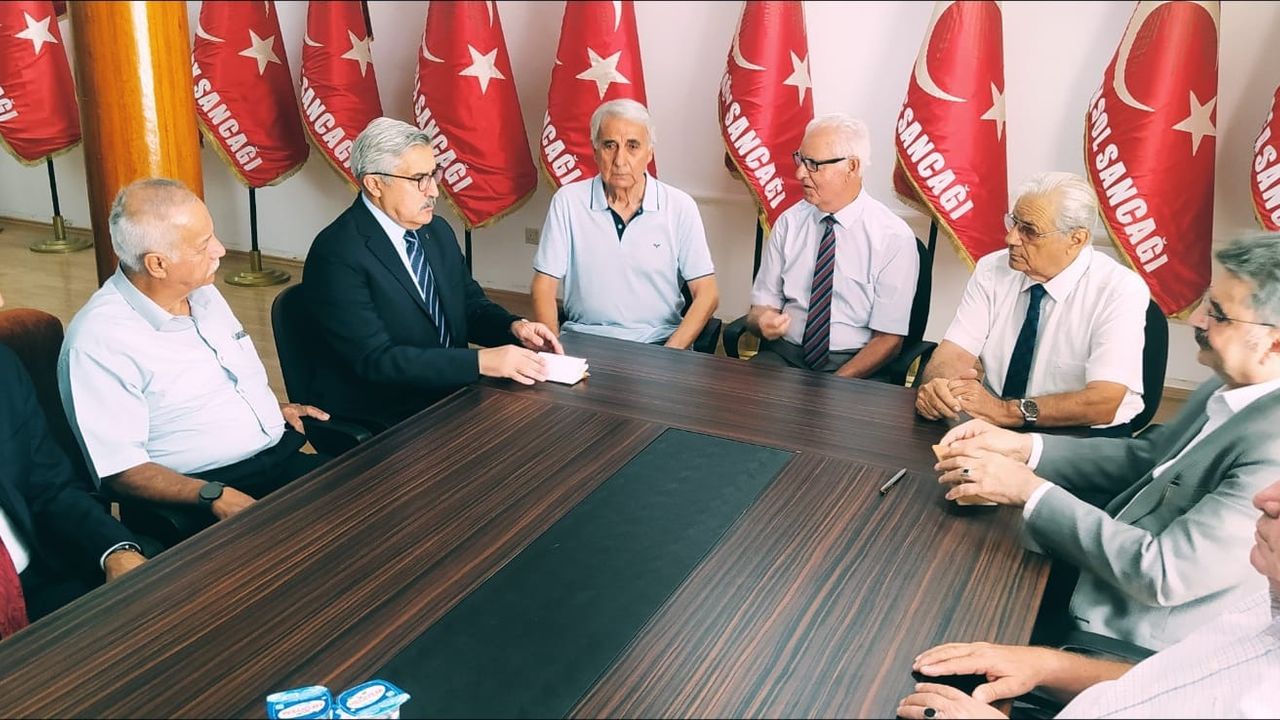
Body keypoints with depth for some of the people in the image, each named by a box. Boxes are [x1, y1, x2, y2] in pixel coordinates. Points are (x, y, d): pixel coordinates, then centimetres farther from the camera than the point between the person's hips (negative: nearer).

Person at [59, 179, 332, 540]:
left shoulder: (203, 293, 12)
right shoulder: (98, 341, -13)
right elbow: (121, 470, -15)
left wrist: (274, 408, 13)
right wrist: (214, 495, -26)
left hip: (285, 457, 8)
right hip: (196, 499, -8)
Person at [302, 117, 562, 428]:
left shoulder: (437, 231, 8)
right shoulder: (337, 254, -16)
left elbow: (471, 304, 17)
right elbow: (375, 358, -22)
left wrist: (513, 327, -6)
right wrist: (481, 362, -29)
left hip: (450, 396, 8)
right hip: (378, 422, -7)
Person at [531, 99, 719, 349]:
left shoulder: (680, 207, 1)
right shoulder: (567, 201, 2)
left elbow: (706, 295, 0)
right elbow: (544, 285, 3)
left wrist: (669, 355, -14)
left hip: (658, 341, 0)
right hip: (582, 337, 1)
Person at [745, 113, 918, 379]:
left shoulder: (894, 237, -5)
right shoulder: (789, 222, 6)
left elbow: (888, 340, -5)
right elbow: (762, 304, 12)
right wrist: (763, 320, -13)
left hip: (855, 364, -3)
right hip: (784, 355, 3)